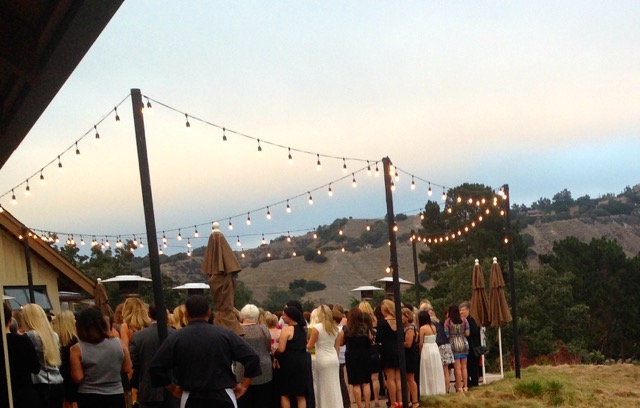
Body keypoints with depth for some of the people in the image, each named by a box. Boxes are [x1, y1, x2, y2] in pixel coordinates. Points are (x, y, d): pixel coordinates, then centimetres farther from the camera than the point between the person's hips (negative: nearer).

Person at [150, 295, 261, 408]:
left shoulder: (175, 339, -4)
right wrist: (244, 385, 4)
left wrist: (173, 388, 9)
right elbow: (252, 358, -6)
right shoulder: (225, 334, -3)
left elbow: (156, 367, -3)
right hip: (223, 397, 0)